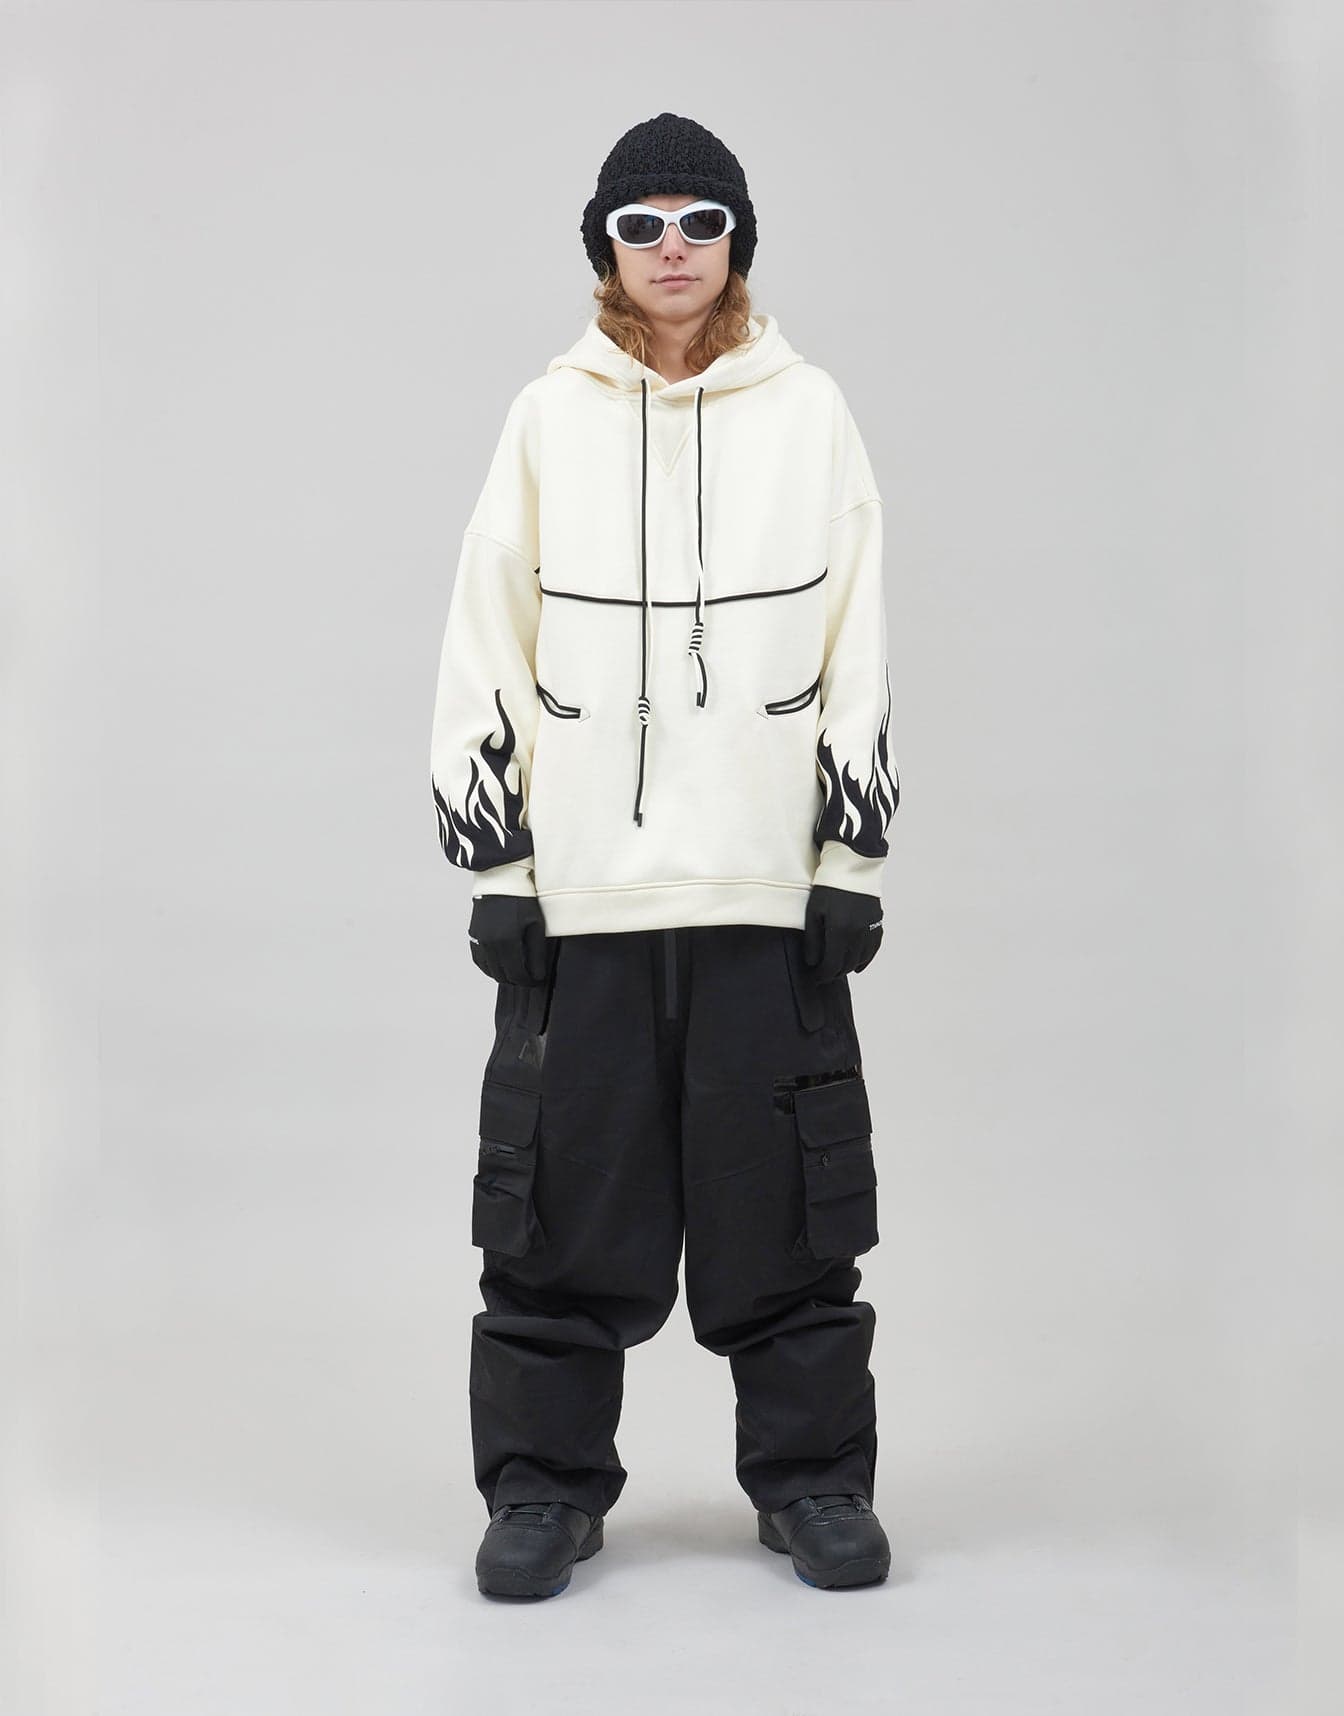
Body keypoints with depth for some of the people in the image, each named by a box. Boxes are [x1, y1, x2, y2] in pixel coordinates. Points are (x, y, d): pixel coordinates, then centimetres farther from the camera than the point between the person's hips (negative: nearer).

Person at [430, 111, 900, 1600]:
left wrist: (854, 857, 1)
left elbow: (859, 649, 7)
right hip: (580, 881, 0)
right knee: (562, 1200, 4)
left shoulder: (809, 413, 8)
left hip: (768, 881, 0)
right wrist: (490, 863, 1)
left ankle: (812, 1477, 20)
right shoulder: (548, 417, 8)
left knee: (787, 1201, 5)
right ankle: (546, 1482, 18)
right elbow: (487, 647, 7)